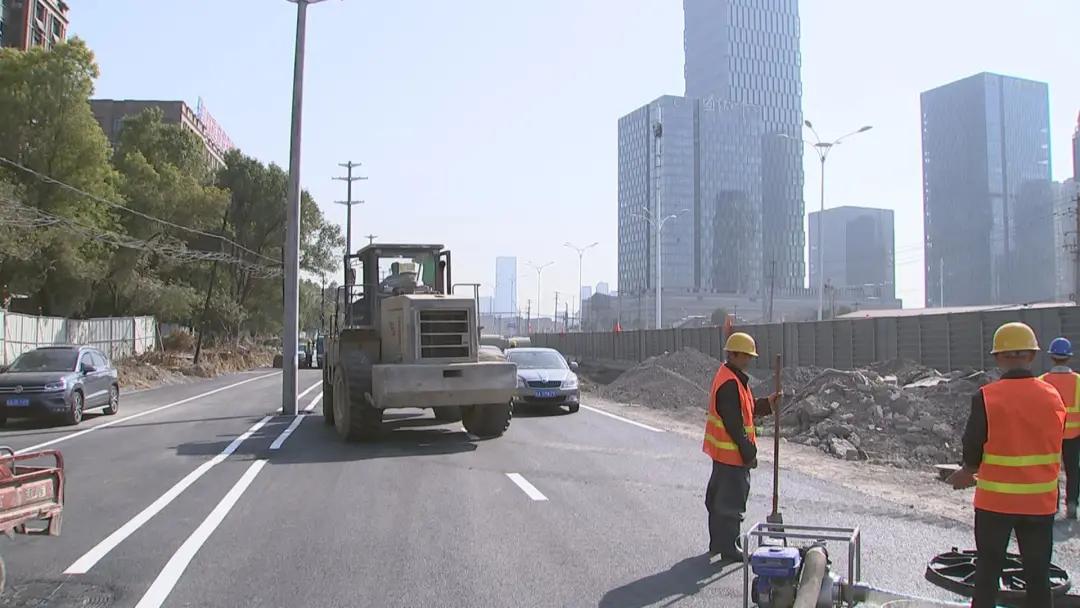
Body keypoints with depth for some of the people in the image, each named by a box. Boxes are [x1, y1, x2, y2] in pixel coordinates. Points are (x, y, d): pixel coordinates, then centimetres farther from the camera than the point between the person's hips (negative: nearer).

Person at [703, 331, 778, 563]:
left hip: (721, 451, 11)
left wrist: (768, 403, 2)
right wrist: (748, 452, -19)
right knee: (732, 501, -1)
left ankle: (718, 543, 31)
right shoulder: (730, 383, -22)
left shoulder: (731, 378, 12)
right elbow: (734, 424, -23)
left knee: (718, 497, 18)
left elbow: (747, 409, 16)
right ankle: (729, 548, 8)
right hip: (732, 452, -11)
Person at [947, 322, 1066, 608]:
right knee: (1038, 574, 13)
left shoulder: (986, 397, -16)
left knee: (988, 568, 12)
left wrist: (969, 472, 14)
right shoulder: (1053, 397, -3)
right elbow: (1054, 445, 7)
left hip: (995, 500, -3)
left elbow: (972, 446, -9)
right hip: (1041, 501, 3)